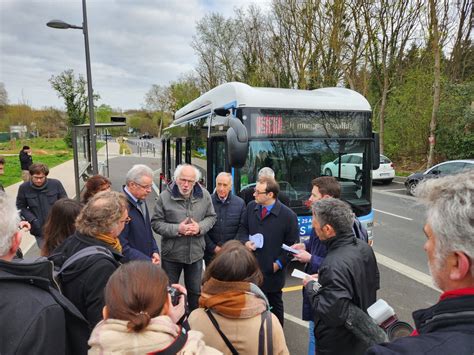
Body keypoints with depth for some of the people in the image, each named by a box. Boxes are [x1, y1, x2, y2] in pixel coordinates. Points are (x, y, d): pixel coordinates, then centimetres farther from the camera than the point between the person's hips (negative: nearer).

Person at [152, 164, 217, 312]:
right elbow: (156, 223, -10)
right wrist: (176, 229, -22)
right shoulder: (165, 196, -13)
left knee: (195, 291, 19)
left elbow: (211, 217, 4)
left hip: (196, 253, 2)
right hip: (171, 254, -2)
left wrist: (200, 227, -15)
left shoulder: (204, 195, -5)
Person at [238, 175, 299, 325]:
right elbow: (243, 229, 12)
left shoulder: (288, 215, -16)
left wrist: (279, 263, -11)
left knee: (275, 304, 18)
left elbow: (292, 244, -8)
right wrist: (246, 242, -8)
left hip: (273, 271, -4)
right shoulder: (251, 207, -2)